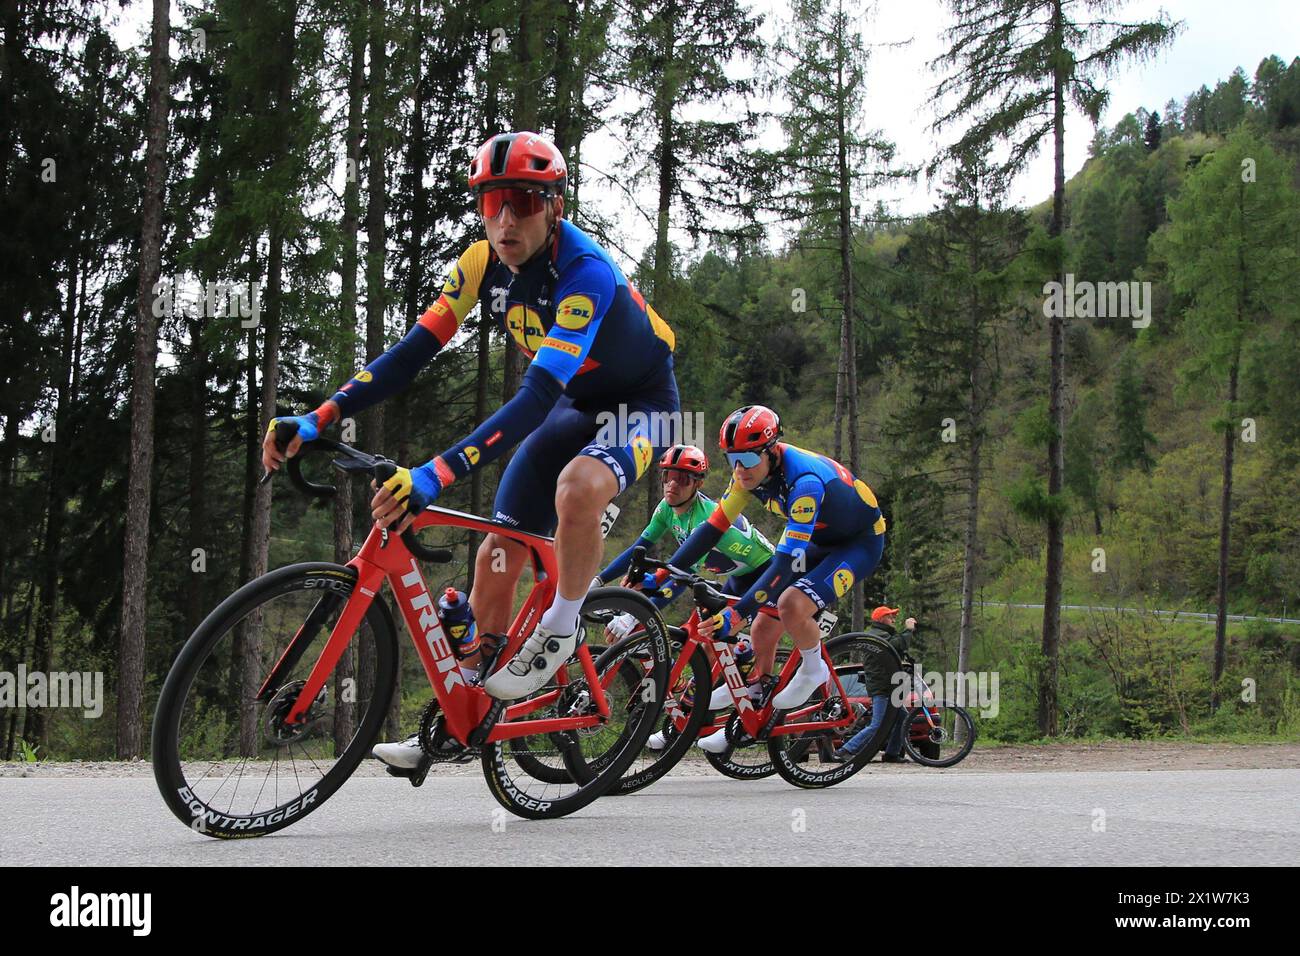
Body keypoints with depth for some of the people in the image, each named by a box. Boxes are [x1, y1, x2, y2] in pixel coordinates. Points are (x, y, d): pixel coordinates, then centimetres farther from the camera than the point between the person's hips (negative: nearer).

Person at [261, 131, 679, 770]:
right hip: (571, 406, 7)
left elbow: (536, 396, -42)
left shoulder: (586, 272, -33)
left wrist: (437, 475, -51)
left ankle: (559, 630, -12)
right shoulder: (484, 263, -12)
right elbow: (412, 352, -12)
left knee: (578, 487, -38)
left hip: (638, 404, -7)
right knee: (496, 556, 0)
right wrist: (315, 421, -24)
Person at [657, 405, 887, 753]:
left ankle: (813, 669, -2)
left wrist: (738, 612, -43)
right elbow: (713, 527, -8)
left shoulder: (804, 480, -36)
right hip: (815, 540, 8)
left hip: (859, 542, -8)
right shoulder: (750, 471, -13)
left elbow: (787, 562, -39)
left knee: (791, 604, -31)